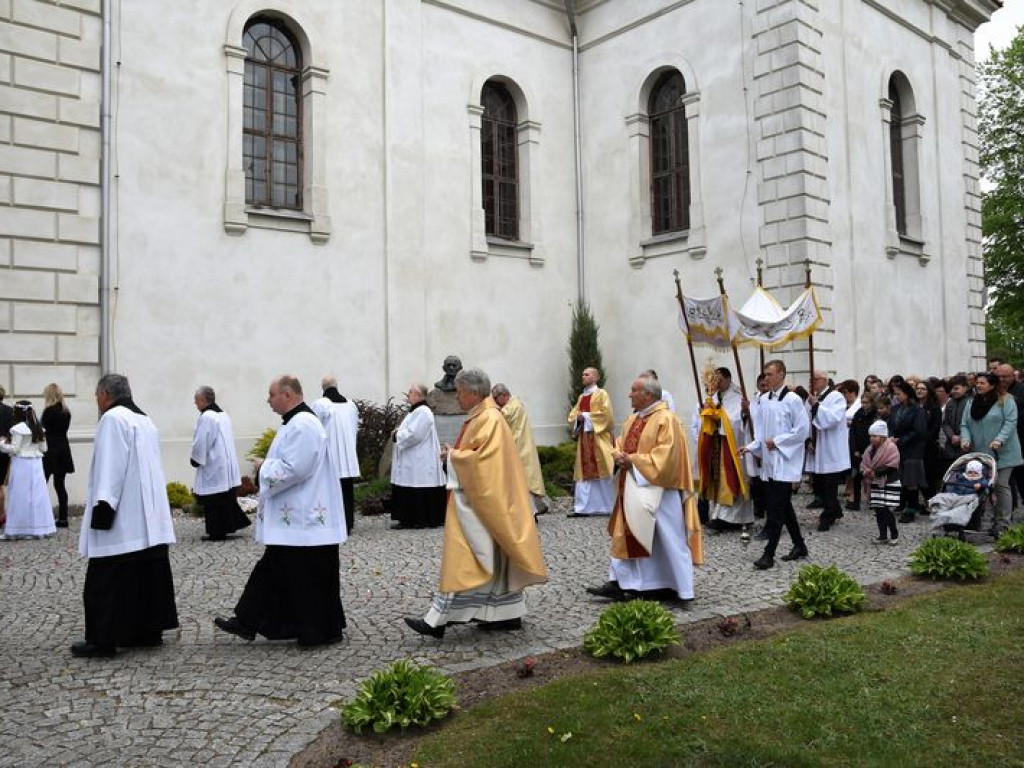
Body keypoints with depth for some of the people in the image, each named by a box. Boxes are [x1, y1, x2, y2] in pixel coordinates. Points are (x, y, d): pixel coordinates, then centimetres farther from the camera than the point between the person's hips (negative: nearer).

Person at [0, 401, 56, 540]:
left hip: (21, 464, -7)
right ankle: (40, 528, 10)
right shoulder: (38, 428, 8)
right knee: (37, 494, 8)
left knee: (21, 496, -2)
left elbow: (14, 449, -12)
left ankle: (21, 529, 0)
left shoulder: (19, 428, -12)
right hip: (36, 463, 7)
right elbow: (43, 448, 12)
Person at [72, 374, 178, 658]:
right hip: (150, 518, 9)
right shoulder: (145, 420, 16)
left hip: (124, 521, -9)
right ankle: (149, 631, 15)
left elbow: (110, 467, -19)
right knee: (148, 575, 10)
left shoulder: (113, 419, -11)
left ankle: (103, 639, 2)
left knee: (107, 581, -2)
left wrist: (102, 508, -19)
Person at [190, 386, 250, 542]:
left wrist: (194, 459, 0)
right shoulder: (224, 415, 10)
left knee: (214, 502, 0)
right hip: (228, 464, 9)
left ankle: (217, 532, 6)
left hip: (212, 467, -8)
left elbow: (200, 443, -17)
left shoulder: (205, 417, -17)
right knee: (226, 498, 15)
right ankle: (230, 525, 19)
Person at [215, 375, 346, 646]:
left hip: (304, 520, -11)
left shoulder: (302, 425, -19)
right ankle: (247, 622, 24)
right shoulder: (296, 422, 14)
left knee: (309, 578, 0)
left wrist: (263, 468, -10)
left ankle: (322, 631, 11)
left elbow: (292, 470, -25)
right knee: (274, 570, 16)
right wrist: (266, 467, 10)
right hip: (293, 516, 11)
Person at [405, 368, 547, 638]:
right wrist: (456, 454, 5)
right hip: (480, 499, 10)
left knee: (463, 559, -7)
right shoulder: (481, 417, 14)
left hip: (479, 503, -10)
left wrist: (453, 456, -11)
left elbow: (479, 459, -25)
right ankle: (508, 615, 20)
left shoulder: (489, 419, -17)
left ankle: (439, 620, -4)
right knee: (494, 560, 13)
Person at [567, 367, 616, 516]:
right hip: (584, 438, 7)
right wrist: (578, 418, -6)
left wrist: (586, 416, -12)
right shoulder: (581, 397, 18)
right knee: (584, 472, 4)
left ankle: (609, 507, 5)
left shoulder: (601, 394, -3)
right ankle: (582, 507, 5)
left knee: (602, 471, -4)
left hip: (599, 438, -7)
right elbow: (572, 415, 16)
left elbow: (605, 414, -14)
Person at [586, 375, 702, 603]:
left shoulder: (666, 419, -15)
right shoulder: (633, 419, 12)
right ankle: (619, 583, 11)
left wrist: (633, 459, -18)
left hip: (657, 490, -8)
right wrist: (619, 456, -4)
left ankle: (676, 587, 14)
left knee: (665, 540, 2)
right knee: (628, 535, 8)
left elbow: (664, 456, -22)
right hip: (632, 488, 8)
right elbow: (620, 444, 18)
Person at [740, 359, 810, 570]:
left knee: (776, 509, -7)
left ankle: (769, 554, -4)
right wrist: (752, 446, 2)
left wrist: (777, 441, -13)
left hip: (784, 462, -7)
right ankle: (799, 546, 28)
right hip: (769, 461, 7)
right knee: (783, 506, 14)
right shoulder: (762, 400, 9)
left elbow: (803, 430, -12)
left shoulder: (792, 400, -10)